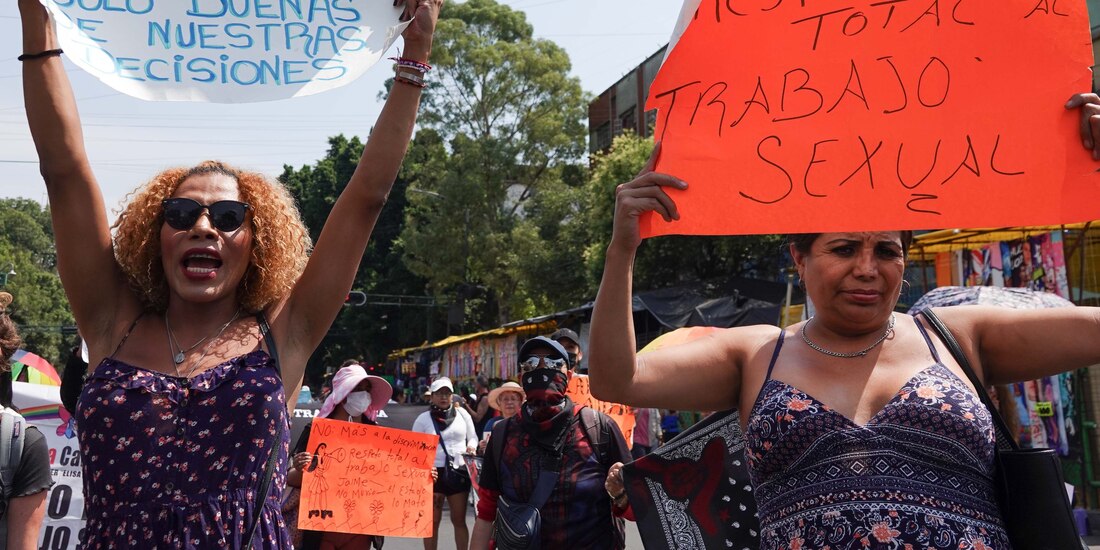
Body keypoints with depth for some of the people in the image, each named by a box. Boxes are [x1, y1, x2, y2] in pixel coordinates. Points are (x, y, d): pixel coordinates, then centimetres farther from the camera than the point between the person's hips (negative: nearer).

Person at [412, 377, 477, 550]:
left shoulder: (462, 413, 5)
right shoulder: (423, 419, -2)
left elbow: (473, 437, 15)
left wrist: (471, 447, -6)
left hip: (459, 472, 2)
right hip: (434, 473, -2)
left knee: (459, 520, 10)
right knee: (433, 521, 7)